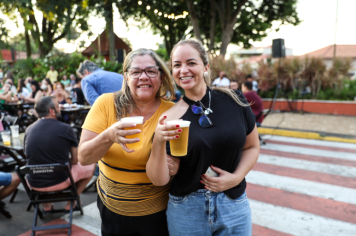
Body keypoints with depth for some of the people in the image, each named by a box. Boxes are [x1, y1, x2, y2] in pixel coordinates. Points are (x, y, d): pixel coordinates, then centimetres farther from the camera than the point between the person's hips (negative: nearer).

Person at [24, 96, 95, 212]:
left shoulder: (29, 129, -2)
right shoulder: (65, 129, -14)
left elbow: (29, 156, 13)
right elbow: (75, 160, -6)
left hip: (34, 184, 5)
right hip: (59, 182, -4)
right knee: (90, 166, 18)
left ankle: (46, 205, 31)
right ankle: (71, 203, 19)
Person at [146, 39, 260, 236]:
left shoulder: (233, 100, -6)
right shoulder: (169, 117, -9)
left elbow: (252, 147, 6)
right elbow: (159, 180, -11)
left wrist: (236, 177, -10)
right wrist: (158, 142, -26)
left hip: (234, 206, 1)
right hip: (187, 210, -1)